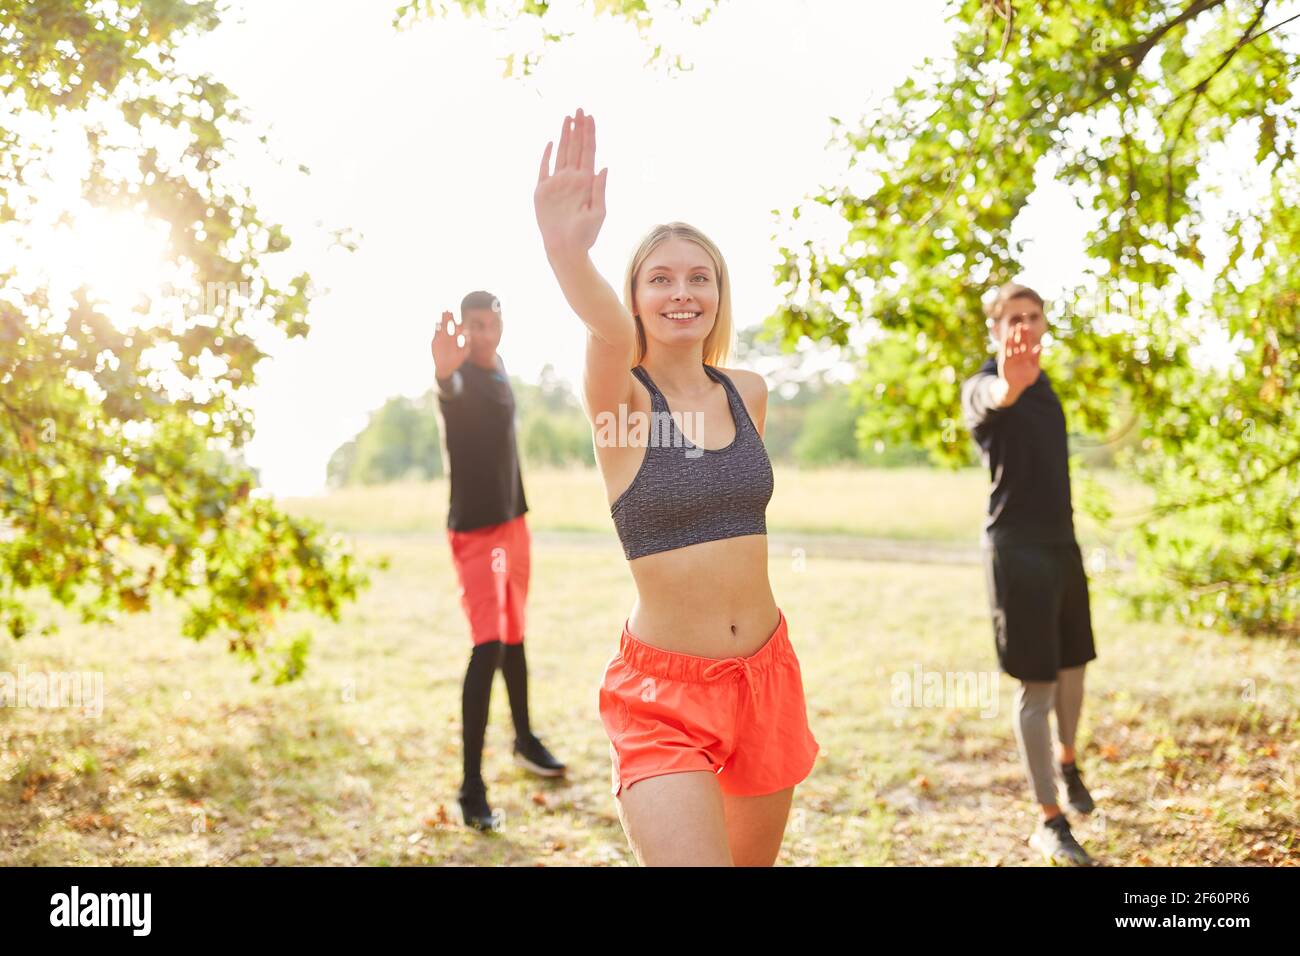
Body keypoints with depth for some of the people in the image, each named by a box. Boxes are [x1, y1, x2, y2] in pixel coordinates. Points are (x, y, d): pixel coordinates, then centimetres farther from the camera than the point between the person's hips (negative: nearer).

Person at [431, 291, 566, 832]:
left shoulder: (499, 367, 9)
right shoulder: (462, 379, -17)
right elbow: (451, 389, -44)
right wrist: (442, 373, -68)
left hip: (513, 521, 8)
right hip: (475, 529, -8)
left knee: (515, 638, 20)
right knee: (488, 649, -15)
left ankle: (525, 740, 38)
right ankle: (471, 787, -12)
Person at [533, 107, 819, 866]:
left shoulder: (749, 392, 4)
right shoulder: (620, 397, -12)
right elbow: (607, 329, -34)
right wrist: (567, 255, -52)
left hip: (767, 668, 5)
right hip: (664, 687, -5)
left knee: (755, 860, 18)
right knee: (693, 855, -20)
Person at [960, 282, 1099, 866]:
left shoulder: (1042, 385, 12)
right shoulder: (984, 387, -13)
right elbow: (989, 398, -40)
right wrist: (1007, 385, -63)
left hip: (1062, 542, 7)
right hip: (1017, 549, -7)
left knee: (1072, 667, 19)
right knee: (1035, 686, -5)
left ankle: (1067, 762, 46)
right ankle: (1050, 824, 4)